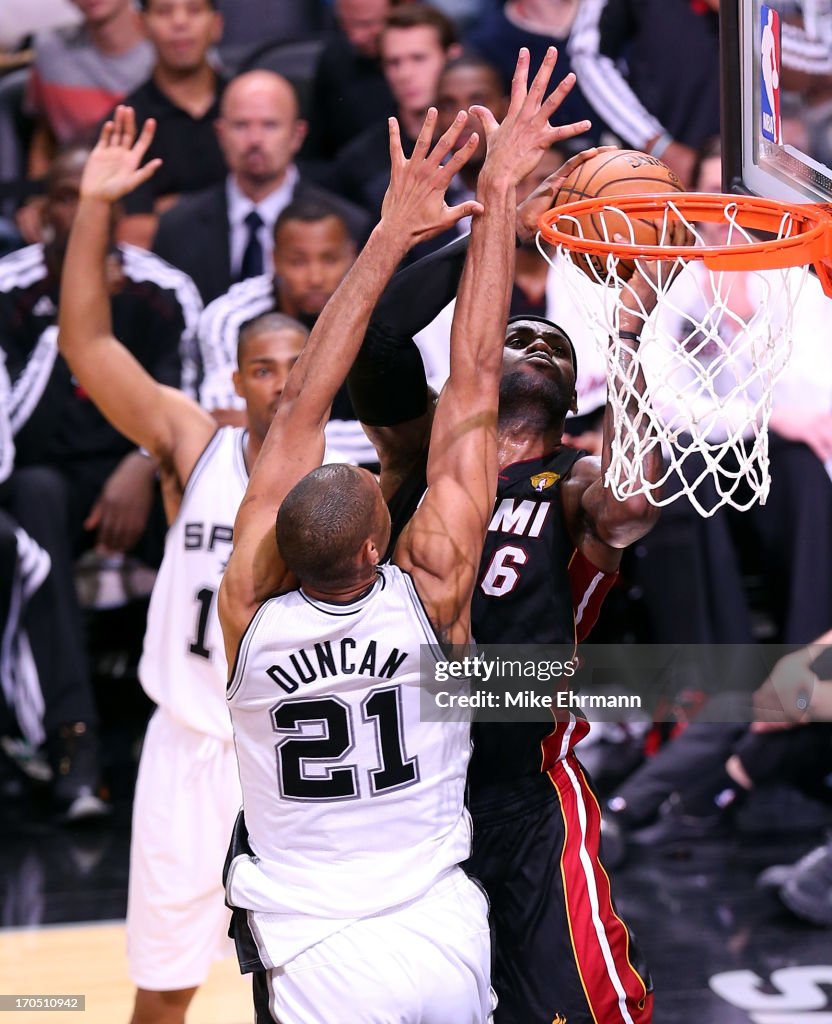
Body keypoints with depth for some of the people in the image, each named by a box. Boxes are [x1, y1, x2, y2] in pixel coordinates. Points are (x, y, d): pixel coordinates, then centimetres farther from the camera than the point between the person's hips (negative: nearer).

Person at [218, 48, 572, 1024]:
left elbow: (303, 404, -11)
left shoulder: (252, 608, -16)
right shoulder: (430, 590, -19)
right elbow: (473, 384, -16)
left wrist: (390, 236, -7)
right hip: (445, 937, 0)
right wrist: (497, 197, -12)